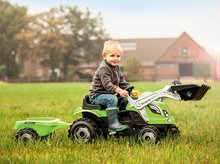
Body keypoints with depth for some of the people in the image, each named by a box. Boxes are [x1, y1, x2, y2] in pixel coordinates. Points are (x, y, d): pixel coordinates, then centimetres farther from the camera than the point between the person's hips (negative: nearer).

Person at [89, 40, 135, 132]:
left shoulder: (116, 68, 11)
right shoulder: (103, 68, -20)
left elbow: (122, 82, 15)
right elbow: (107, 84, -31)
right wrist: (119, 90, -45)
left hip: (107, 94, 9)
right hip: (97, 95, -9)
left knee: (124, 99, 5)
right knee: (112, 99, -32)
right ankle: (113, 124, -34)